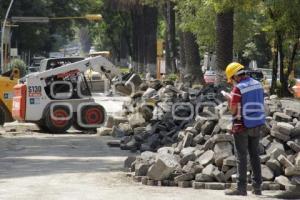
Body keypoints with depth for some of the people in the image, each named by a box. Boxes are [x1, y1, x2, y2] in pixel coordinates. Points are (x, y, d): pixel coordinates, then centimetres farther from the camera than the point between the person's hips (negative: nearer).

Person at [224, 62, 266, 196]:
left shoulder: (238, 88, -16)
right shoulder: (257, 84, 6)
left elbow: (233, 110, -15)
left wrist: (230, 100, 5)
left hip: (242, 126, -7)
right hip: (257, 125, 7)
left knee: (241, 157, 0)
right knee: (255, 155, 13)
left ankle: (241, 187, 0)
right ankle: (257, 187, 15)